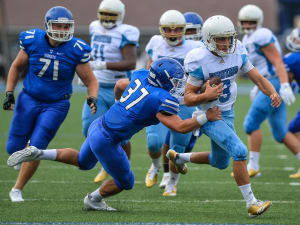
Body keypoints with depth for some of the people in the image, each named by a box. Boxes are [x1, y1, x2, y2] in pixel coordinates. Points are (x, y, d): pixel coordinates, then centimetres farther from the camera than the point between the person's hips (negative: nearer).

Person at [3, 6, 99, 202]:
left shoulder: (76, 50, -14)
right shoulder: (33, 41, -11)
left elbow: (91, 81, -5)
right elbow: (17, 67, 6)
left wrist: (93, 98, -25)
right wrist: (9, 94, -2)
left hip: (56, 105, -2)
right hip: (29, 100, 2)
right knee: (14, 148, 4)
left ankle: (17, 189, 8)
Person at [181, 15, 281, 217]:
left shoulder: (237, 52, -7)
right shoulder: (200, 61, -23)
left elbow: (258, 78, -4)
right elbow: (188, 98, -17)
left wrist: (273, 93, -24)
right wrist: (207, 96, -37)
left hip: (228, 113, 7)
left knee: (220, 162, 22)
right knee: (239, 151, -23)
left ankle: (178, 157, 45)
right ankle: (251, 204, -17)